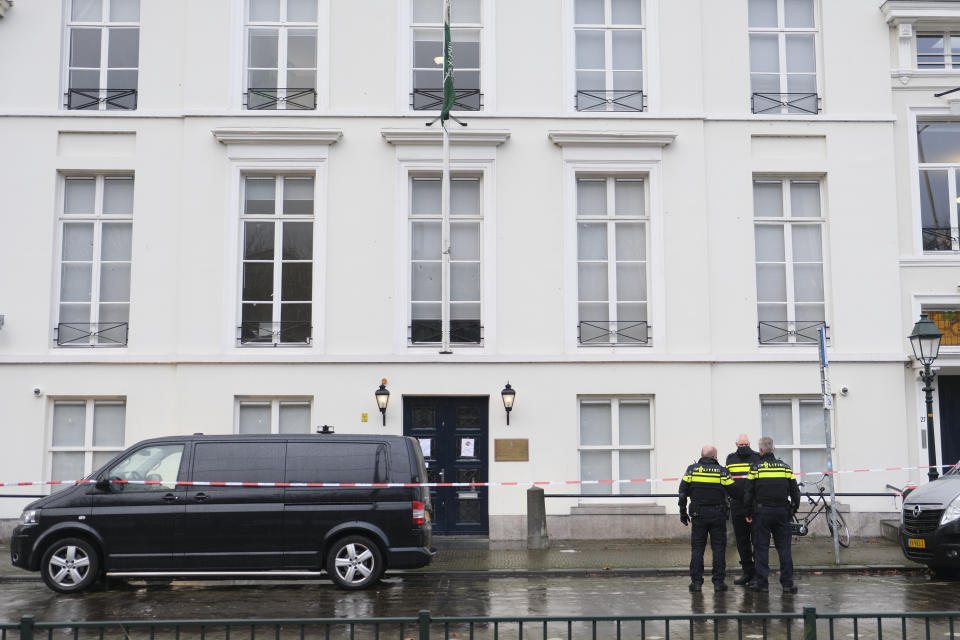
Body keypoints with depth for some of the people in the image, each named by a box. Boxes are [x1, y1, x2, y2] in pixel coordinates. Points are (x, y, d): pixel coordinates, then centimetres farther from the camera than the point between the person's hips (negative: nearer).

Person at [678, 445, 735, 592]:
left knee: (697, 548, 6)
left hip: (698, 515, 1)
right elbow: (732, 493, -2)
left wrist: (683, 513, 8)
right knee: (718, 548, 7)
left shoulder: (691, 470, 0)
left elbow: (683, 493, 1)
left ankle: (696, 581, 4)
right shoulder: (722, 472, -4)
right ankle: (718, 582, 6)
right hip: (718, 516, -1)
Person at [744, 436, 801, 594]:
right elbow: (795, 492, 7)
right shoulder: (785, 467, 4)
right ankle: (788, 582, 5)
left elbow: (748, 494, -3)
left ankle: (761, 581, 4)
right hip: (782, 512, 2)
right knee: (784, 547, 6)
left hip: (762, 512, -2)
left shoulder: (755, 468, -4)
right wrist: (793, 510, 18)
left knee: (761, 547, 3)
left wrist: (749, 513, 6)